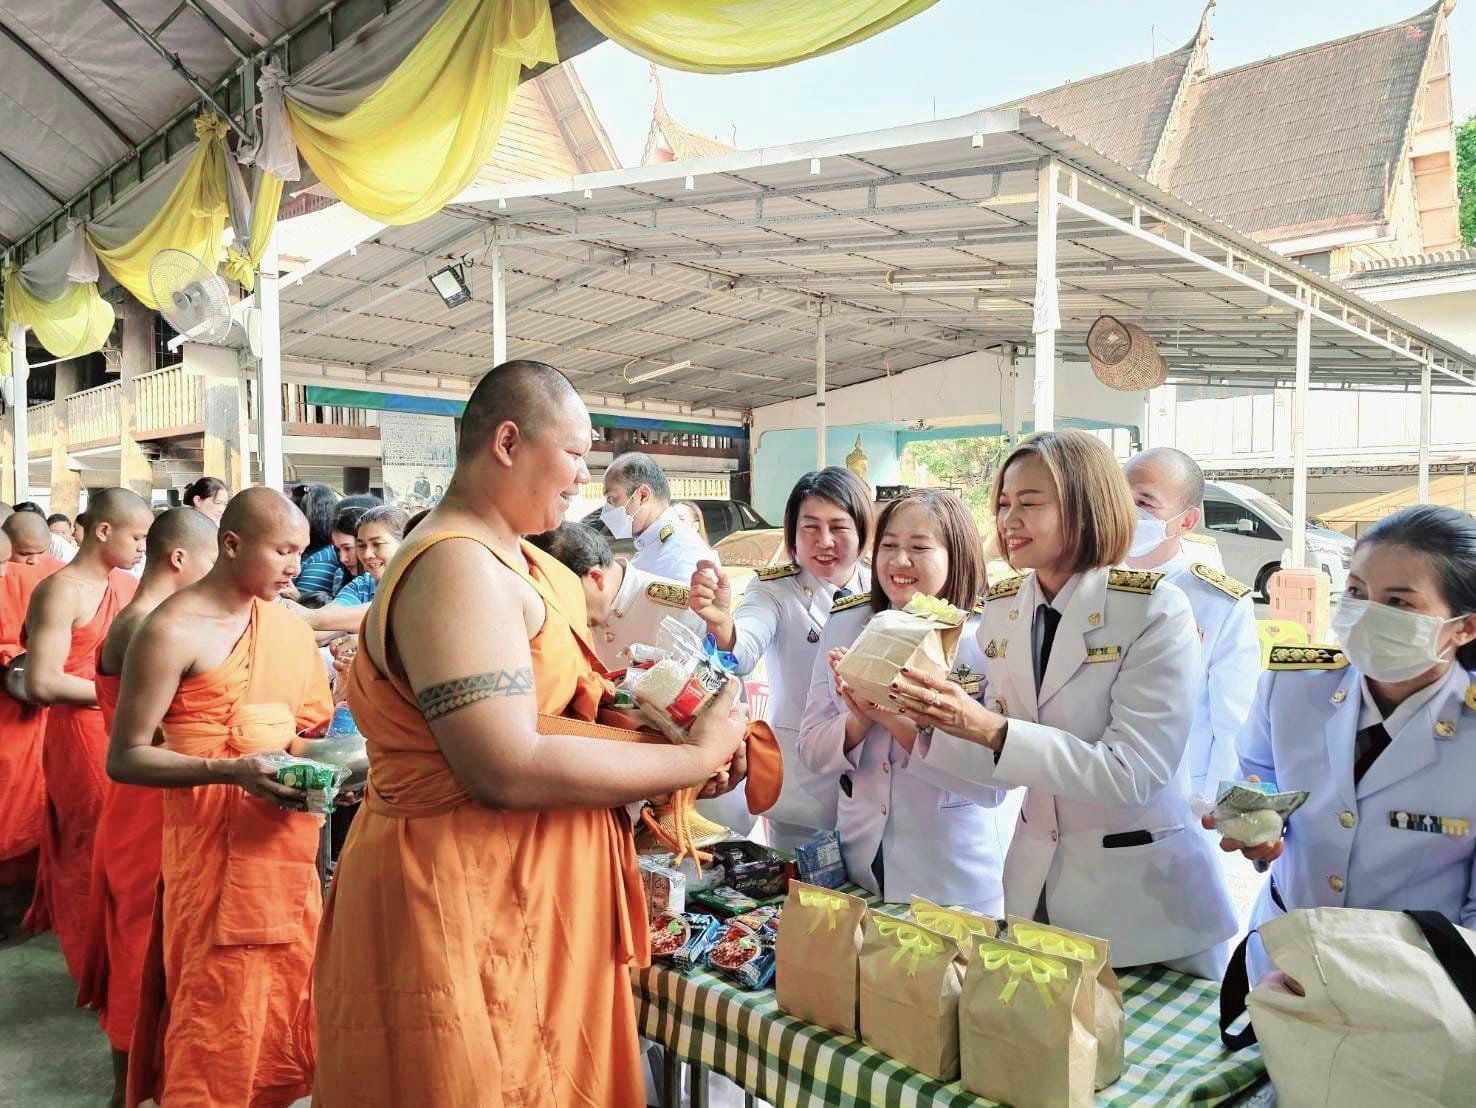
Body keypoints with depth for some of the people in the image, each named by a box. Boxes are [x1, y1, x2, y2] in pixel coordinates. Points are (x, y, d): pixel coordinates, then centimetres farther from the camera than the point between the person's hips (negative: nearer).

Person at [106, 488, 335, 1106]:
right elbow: (124, 758, -14)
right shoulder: (172, 629, -13)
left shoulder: (290, 628, 8)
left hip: (286, 839, 6)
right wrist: (231, 770, -25)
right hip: (213, 842, -6)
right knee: (219, 1010, 3)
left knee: (289, 994, 15)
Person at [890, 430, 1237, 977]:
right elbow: (996, 761, 2)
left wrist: (993, 730, -31)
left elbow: (1133, 771, -24)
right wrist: (927, 716, -15)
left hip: (1145, 896, -5)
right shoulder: (1001, 610, -1)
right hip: (1036, 884, 5)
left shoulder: (1156, 610, -17)